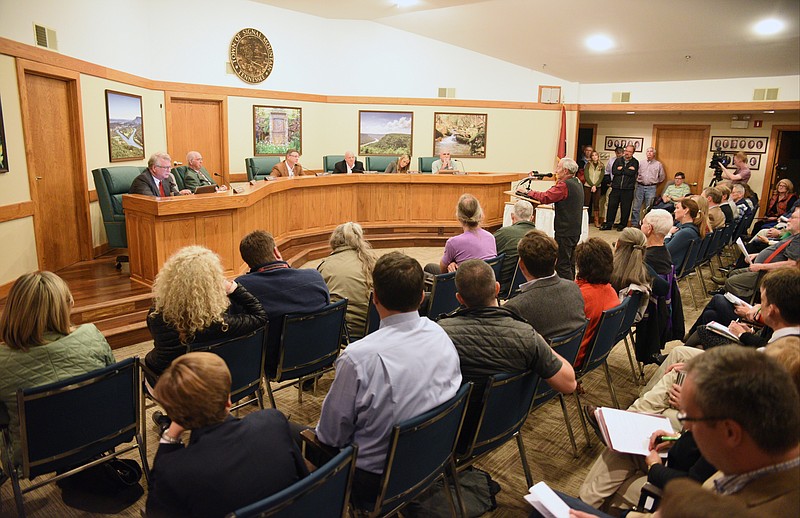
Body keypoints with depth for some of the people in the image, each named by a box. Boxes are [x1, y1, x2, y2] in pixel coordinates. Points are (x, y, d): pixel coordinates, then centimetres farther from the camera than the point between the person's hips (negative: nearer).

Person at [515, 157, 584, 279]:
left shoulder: (565, 185, -17)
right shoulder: (577, 183, 14)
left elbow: (546, 197, -22)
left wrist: (528, 192, -12)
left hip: (565, 232, -10)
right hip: (575, 230, 10)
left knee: (562, 265, -6)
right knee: (570, 263, 17)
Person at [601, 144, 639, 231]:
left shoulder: (635, 162, 4)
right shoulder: (618, 160, 11)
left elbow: (632, 173, -12)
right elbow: (613, 171, -4)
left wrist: (621, 169, -5)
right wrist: (627, 170, -7)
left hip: (628, 189, -2)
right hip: (616, 187, 2)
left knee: (625, 208, 2)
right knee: (612, 206, 2)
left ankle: (622, 225, 14)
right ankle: (608, 224, 9)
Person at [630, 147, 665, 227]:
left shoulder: (658, 164, 7)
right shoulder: (641, 163, 10)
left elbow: (662, 176, 14)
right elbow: (636, 174, 12)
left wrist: (655, 183, 14)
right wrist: (638, 182, 6)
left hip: (651, 188, -1)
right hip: (640, 187, 1)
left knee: (649, 208, -1)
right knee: (636, 207, -1)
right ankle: (634, 224, 4)